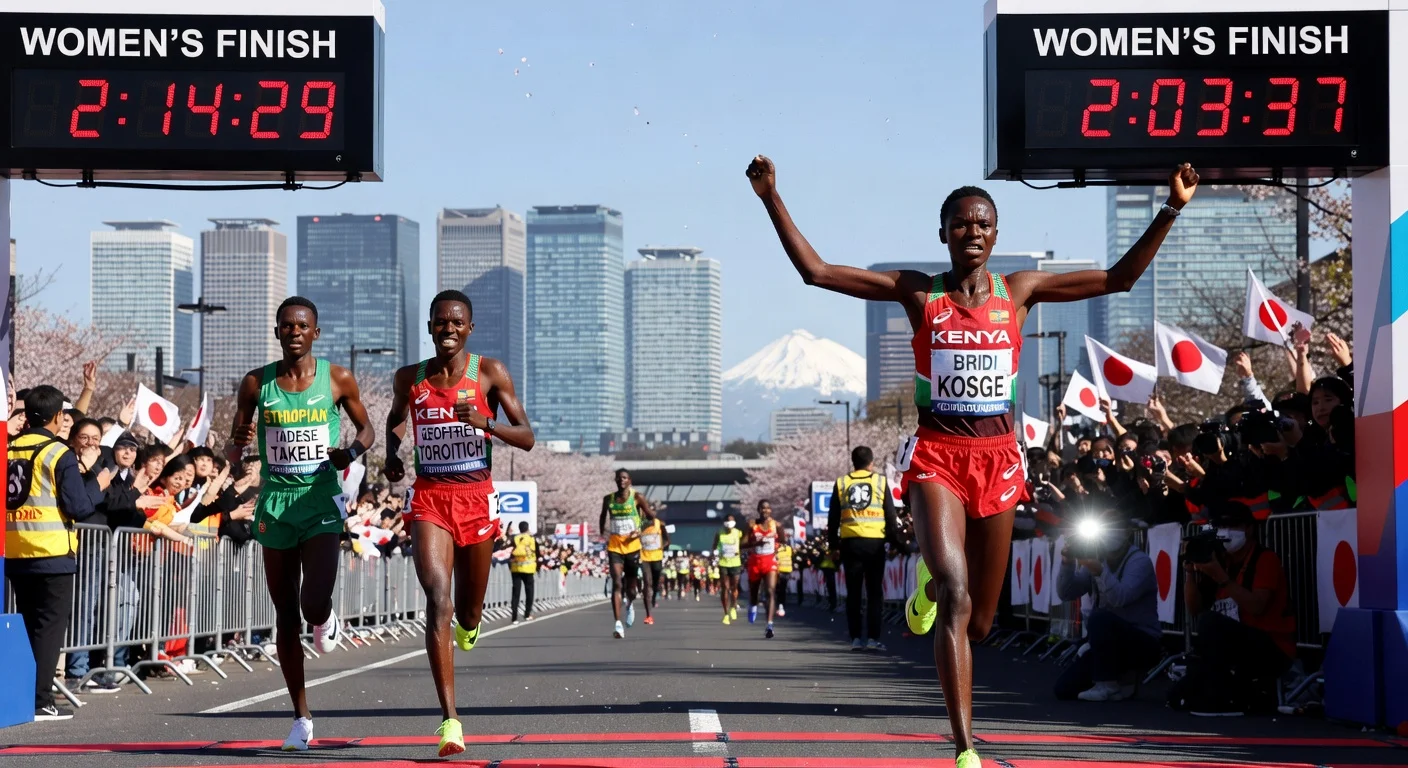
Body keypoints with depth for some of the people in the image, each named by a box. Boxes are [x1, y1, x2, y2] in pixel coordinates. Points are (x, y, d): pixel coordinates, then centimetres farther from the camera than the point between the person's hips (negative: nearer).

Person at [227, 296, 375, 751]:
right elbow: (232, 453, 9)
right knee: (286, 616, 6)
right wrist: (238, 445, -15)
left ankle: (324, 622, 21)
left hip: (321, 503, -2)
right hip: (275, 505, 2)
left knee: (315, 603, -20)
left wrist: (353, 452, -10)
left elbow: (366, 429, 12)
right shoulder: (256, 384, 2)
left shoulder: (337, 380, -1)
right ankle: (301, 718, 16)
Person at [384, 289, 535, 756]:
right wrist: (391, 453, 7)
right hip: (429, 498, 0)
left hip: (477, 499, 0)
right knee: (438, 600, -19)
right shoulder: (409, 379, 4)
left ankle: (468, 624, 57)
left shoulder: (489, 373, -3)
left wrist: (485, 423, -22)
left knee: (468, 610, 14)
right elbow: (395, 418, 27)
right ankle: (450, 721, -24)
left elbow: (526, 438, -5)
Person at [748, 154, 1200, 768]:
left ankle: (931, 584, 49)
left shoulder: (1019, 291, 5)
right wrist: (772, 200, -10)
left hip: (998, 458, 3)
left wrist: (1170, 211, -2)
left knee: (978, 621, 11)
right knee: (957, 595, -23)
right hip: (936, 456, -2)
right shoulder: (918, 292, 1)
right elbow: (815, 271, -3)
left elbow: (1119, 278, 6)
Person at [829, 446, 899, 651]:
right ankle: (873, 638, -3)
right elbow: (890, 515, 3)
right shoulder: (880, 482, 3)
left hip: (850, 542, 1)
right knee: (874, 592, 3)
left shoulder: (841, 483, 7)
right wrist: (893, 539, 11)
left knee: (853, 592, 6)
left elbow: (833, 518, 8)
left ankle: (856, 638, 4)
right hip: (875, 542, -1)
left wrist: (833, 543, 14)